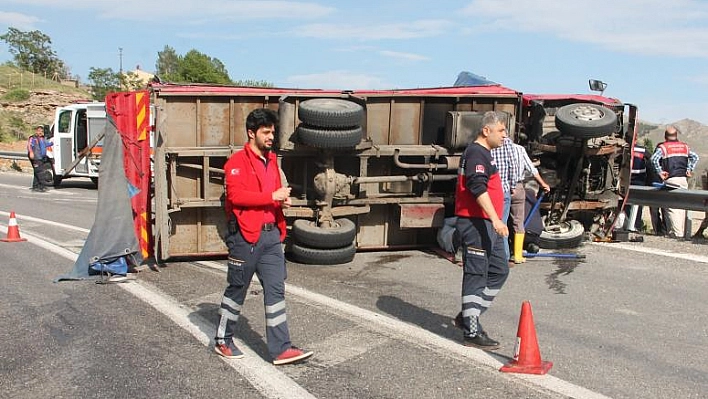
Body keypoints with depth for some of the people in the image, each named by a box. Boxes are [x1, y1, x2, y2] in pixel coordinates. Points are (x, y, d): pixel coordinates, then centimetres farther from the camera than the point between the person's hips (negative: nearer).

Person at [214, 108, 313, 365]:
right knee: (237, 289, 8)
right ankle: (223, 341, 27)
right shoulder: (237, 162, -10)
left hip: (271, 234, 7)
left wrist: (282, 200, 3)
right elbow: (236, 195, -23)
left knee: (276, 290, 4)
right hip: (245, 235, -7)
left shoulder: (271, 160, 15)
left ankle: (281, 349, 8)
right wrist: (272, 196, -23)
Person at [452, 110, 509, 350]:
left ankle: (468, 316, 22)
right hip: (475, 223, -11)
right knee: (476, 275, -5)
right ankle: (472, 332, 2)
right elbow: (478, 189, -25)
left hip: (487, 224, 11)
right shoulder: (476, 153, -13)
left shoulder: (484, 154, 20)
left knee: (499, 271, 15)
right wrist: (496, 219, -30)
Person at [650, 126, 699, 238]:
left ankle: (677, 232, -9)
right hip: (683, 179, 5)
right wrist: (689, 169, 6)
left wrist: (660, 172, -13)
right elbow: (695, 157, 7)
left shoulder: (662, 147, -3)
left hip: (670, 179, -5)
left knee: (672, 206, -4)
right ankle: (682, 230, 15)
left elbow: (654, 159, -19)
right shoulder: (684, 146, 13)